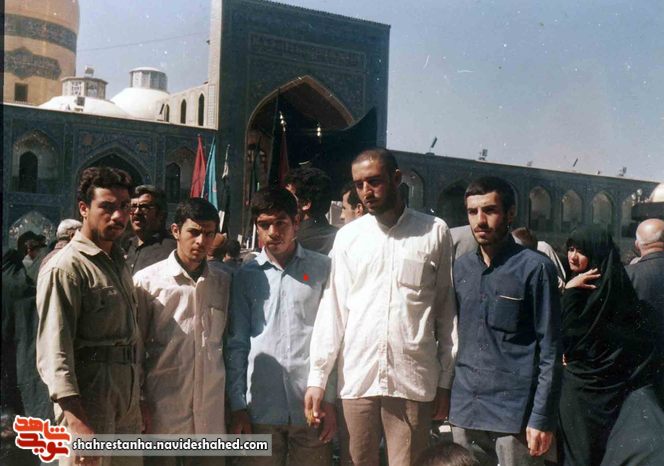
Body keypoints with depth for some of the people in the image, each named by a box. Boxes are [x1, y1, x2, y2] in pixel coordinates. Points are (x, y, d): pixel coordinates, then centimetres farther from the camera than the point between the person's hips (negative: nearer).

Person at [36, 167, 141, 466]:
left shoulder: (118, 262, 16)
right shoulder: (65, 268, -11)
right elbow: (54, 352, -18)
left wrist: (138, 401, 17)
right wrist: (76, 421, -26)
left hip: (127, 401, 8)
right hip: (89, 398, -8)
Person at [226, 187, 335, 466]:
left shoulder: (322, 269, 3)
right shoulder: (246, 276, 7)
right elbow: (237, 344, 8)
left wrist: (329, 400, -2)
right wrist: (238, 406, 2)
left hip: (311, 407, -1)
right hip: (260, 409, 1)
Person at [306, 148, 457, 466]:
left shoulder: (435, 232, 3)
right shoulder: (348, 236, 7)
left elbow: (447, 311, 4)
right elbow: (333, 310, 6)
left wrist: (445, 380, 3)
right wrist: (317, 377, 1)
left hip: (414, 380, -1)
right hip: (356, 379, 2)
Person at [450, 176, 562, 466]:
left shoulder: (535, 268, -7)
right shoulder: (461, 267, 9)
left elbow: (550, 350, -8)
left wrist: (542, 418, -12)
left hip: (516, 413, -5)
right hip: (464, 410, 5)